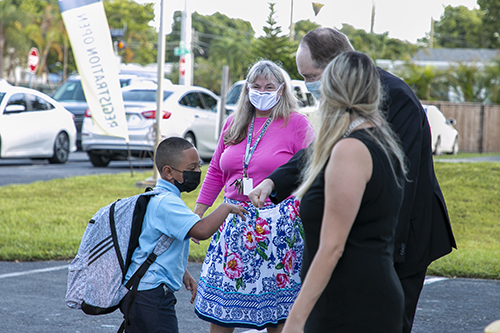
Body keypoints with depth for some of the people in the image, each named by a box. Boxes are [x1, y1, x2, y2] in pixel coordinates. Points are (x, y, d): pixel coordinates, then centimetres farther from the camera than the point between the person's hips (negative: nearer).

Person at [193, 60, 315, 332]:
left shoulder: (296, 123, -4)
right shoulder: (234, 123, 11)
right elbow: (215, 172, 17)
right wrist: (197, 215, 14)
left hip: (278, 225, -5)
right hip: (235, 224, 5)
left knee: (275, 302, 2)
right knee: (219, 300, 5)